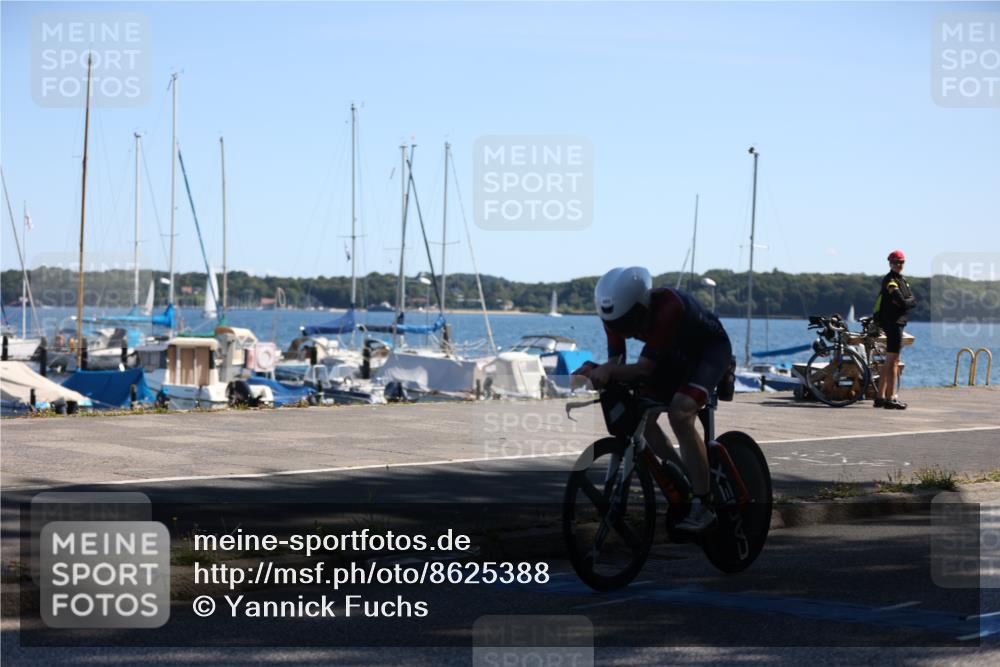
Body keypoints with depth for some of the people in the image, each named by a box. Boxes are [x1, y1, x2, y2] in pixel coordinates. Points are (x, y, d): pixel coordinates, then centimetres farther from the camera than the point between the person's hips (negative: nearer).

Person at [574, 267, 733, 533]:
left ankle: (703, 504, -20)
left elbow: (645, 367, -39)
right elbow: (615, 361, -16)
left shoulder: (668, 308, -39)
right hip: (675, 353, 7)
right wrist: (597, 373, -38)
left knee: (680, 413, -27)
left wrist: (609, 372, -54)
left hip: (711, 348, -7)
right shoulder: (618, 313, -19)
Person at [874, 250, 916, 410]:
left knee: (889, 361, 13)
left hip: (897, 323, 10)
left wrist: (906, 303, -9)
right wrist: (909, 302, -4)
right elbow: (902, 302, -22)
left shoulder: (902, 280, 18)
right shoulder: (890, 281, -12)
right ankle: (890, 398, -11)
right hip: (892, 323, -10)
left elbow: (913, 301, 10)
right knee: (893, 361, -10)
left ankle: (880, 397, 18)